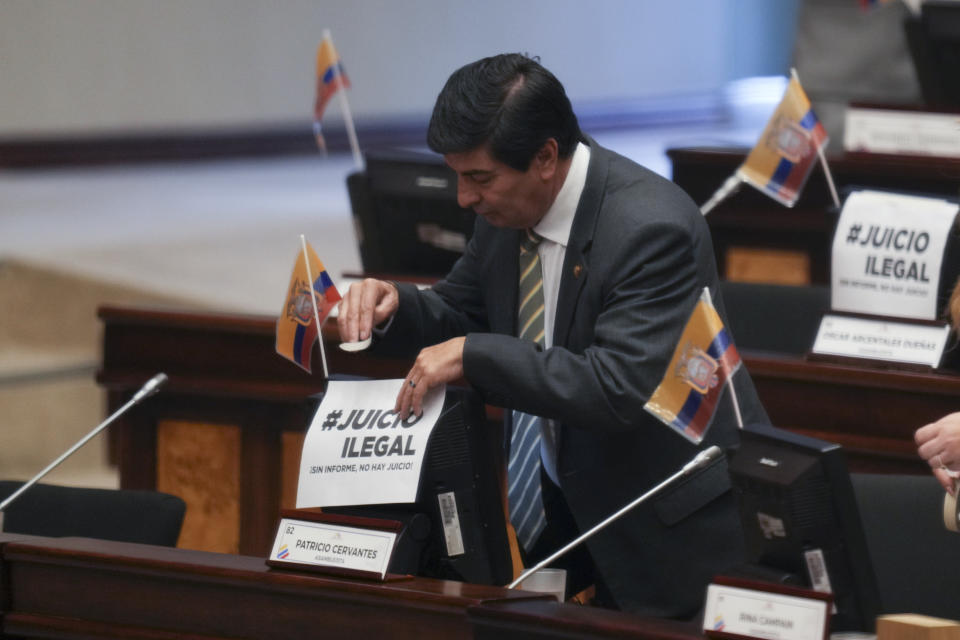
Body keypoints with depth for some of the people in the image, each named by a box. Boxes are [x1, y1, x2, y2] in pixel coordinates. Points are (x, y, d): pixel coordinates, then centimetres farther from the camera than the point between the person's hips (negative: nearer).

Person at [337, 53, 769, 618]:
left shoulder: (651, 227, -26)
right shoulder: (509, 211, -2)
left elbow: (619, 390, -32)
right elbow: (461, 319, 13)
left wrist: (473, 356, -32)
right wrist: (391, 304, -10)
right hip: (566, 497, 7)